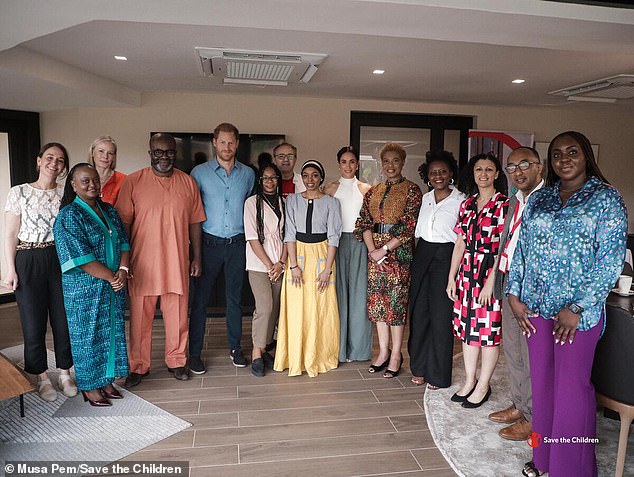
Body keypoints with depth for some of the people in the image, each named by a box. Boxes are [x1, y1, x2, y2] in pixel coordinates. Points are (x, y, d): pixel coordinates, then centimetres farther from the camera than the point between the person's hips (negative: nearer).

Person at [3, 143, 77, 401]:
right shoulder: (19, 192, -1)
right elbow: (11, 234, -1)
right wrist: (11, 269, -5)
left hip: (60, 260, 2)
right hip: (28, 261, -2)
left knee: (63, 319, 6)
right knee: (34, 322, 6)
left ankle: (64, 373, 23)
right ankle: (42, 378, 22)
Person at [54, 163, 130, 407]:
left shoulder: (109, 211, 9)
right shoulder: (69, 216, -12)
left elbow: (123, 242, 7)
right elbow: (82, 258, -18)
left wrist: (123, 270, -10)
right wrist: (112, 277, -16)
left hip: (113, 287, 7)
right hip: (84, 289, -6)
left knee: (112, 333, 13)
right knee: (88, 336, 5)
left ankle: (106, 381, 29)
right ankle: (90, 387, 21)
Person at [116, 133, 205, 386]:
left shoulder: (188, 182, 5)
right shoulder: (132, 182, -2)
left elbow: (194, 223, 9)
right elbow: (123, 223, -1)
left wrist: (196, 257, 8)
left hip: (177, 262, 2)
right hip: (142, 263, -2)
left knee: (177, 315, 11)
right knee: (140, 317, 8)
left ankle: (176, 360, 28)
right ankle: (138, 365, 24)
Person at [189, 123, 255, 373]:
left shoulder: (248, 174, 7)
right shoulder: (199, 173, -1)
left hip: (237, 244, 2)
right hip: (209, 243, -2)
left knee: (235, 298, 11)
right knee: (200, 299, 2)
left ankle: (235, 347, 24)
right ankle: (195, 353, 14)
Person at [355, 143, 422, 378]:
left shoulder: (412, 190, -2)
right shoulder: (373, 192, 13)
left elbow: (410, 226, -10)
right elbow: (364, 222, 7)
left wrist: (385, 248, -13)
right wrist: (372, 250, -8)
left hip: (399, 251, -5)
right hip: (375, 250, 5)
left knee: (396, 300, -2)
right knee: (377, 299, 8)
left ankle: (396, 354, 12)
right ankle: (383, 352, 20)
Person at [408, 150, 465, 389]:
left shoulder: (460, 200, -6)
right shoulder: (426, 198, 11)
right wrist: (419, 253, 14)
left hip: (446, 257, -5)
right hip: (422, 255, 6)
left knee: (441, 315, 0)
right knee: (419, 311, 9)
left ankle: (438, 374, 14)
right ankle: (419, 367, 24)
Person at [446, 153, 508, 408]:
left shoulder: (505, 205, -6)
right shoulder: (467, 205, 11)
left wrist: (491, 282, -17)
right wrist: (451, 277, 10)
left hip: (491, 274, -6)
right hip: (467, 274, 6)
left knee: (489, 330, 2)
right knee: (468, 327, 11)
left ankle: (483, 386, 16)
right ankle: (469, 381, 25)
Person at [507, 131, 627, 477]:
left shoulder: (606, 198, -4)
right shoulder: (539, 199, 10)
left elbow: (611, 259, -10)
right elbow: (521, 249, 11)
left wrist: (577, 308, -15)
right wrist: (514, 294, 2)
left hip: (578, 310, -4)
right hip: (536, 306, 5)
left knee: (572, 385, 2)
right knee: (541, 380, 13)